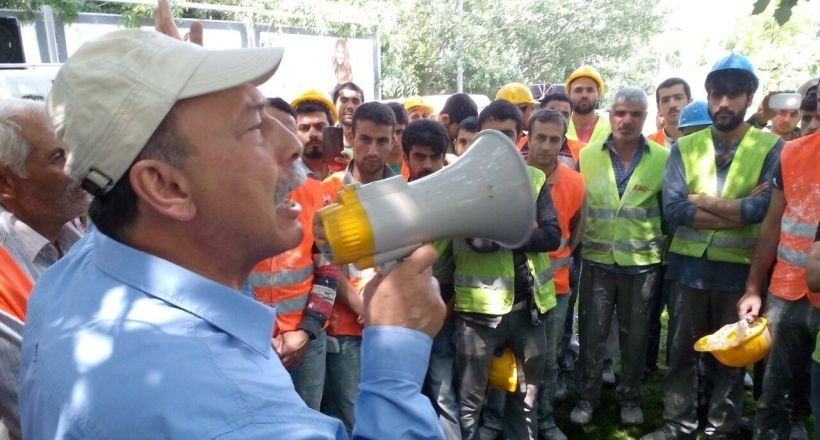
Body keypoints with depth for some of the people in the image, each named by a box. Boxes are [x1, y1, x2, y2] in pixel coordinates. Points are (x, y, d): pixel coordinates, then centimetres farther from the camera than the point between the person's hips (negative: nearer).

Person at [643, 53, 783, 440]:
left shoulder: (771, 147, -3)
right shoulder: (684, 147, 2)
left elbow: (765, 208, -19)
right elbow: (672, 209, -12)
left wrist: (701, 200, -13)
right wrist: (738, 211, -16)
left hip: (740, 268, -1)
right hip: (688, 265, 2)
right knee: (681, 351, 13)